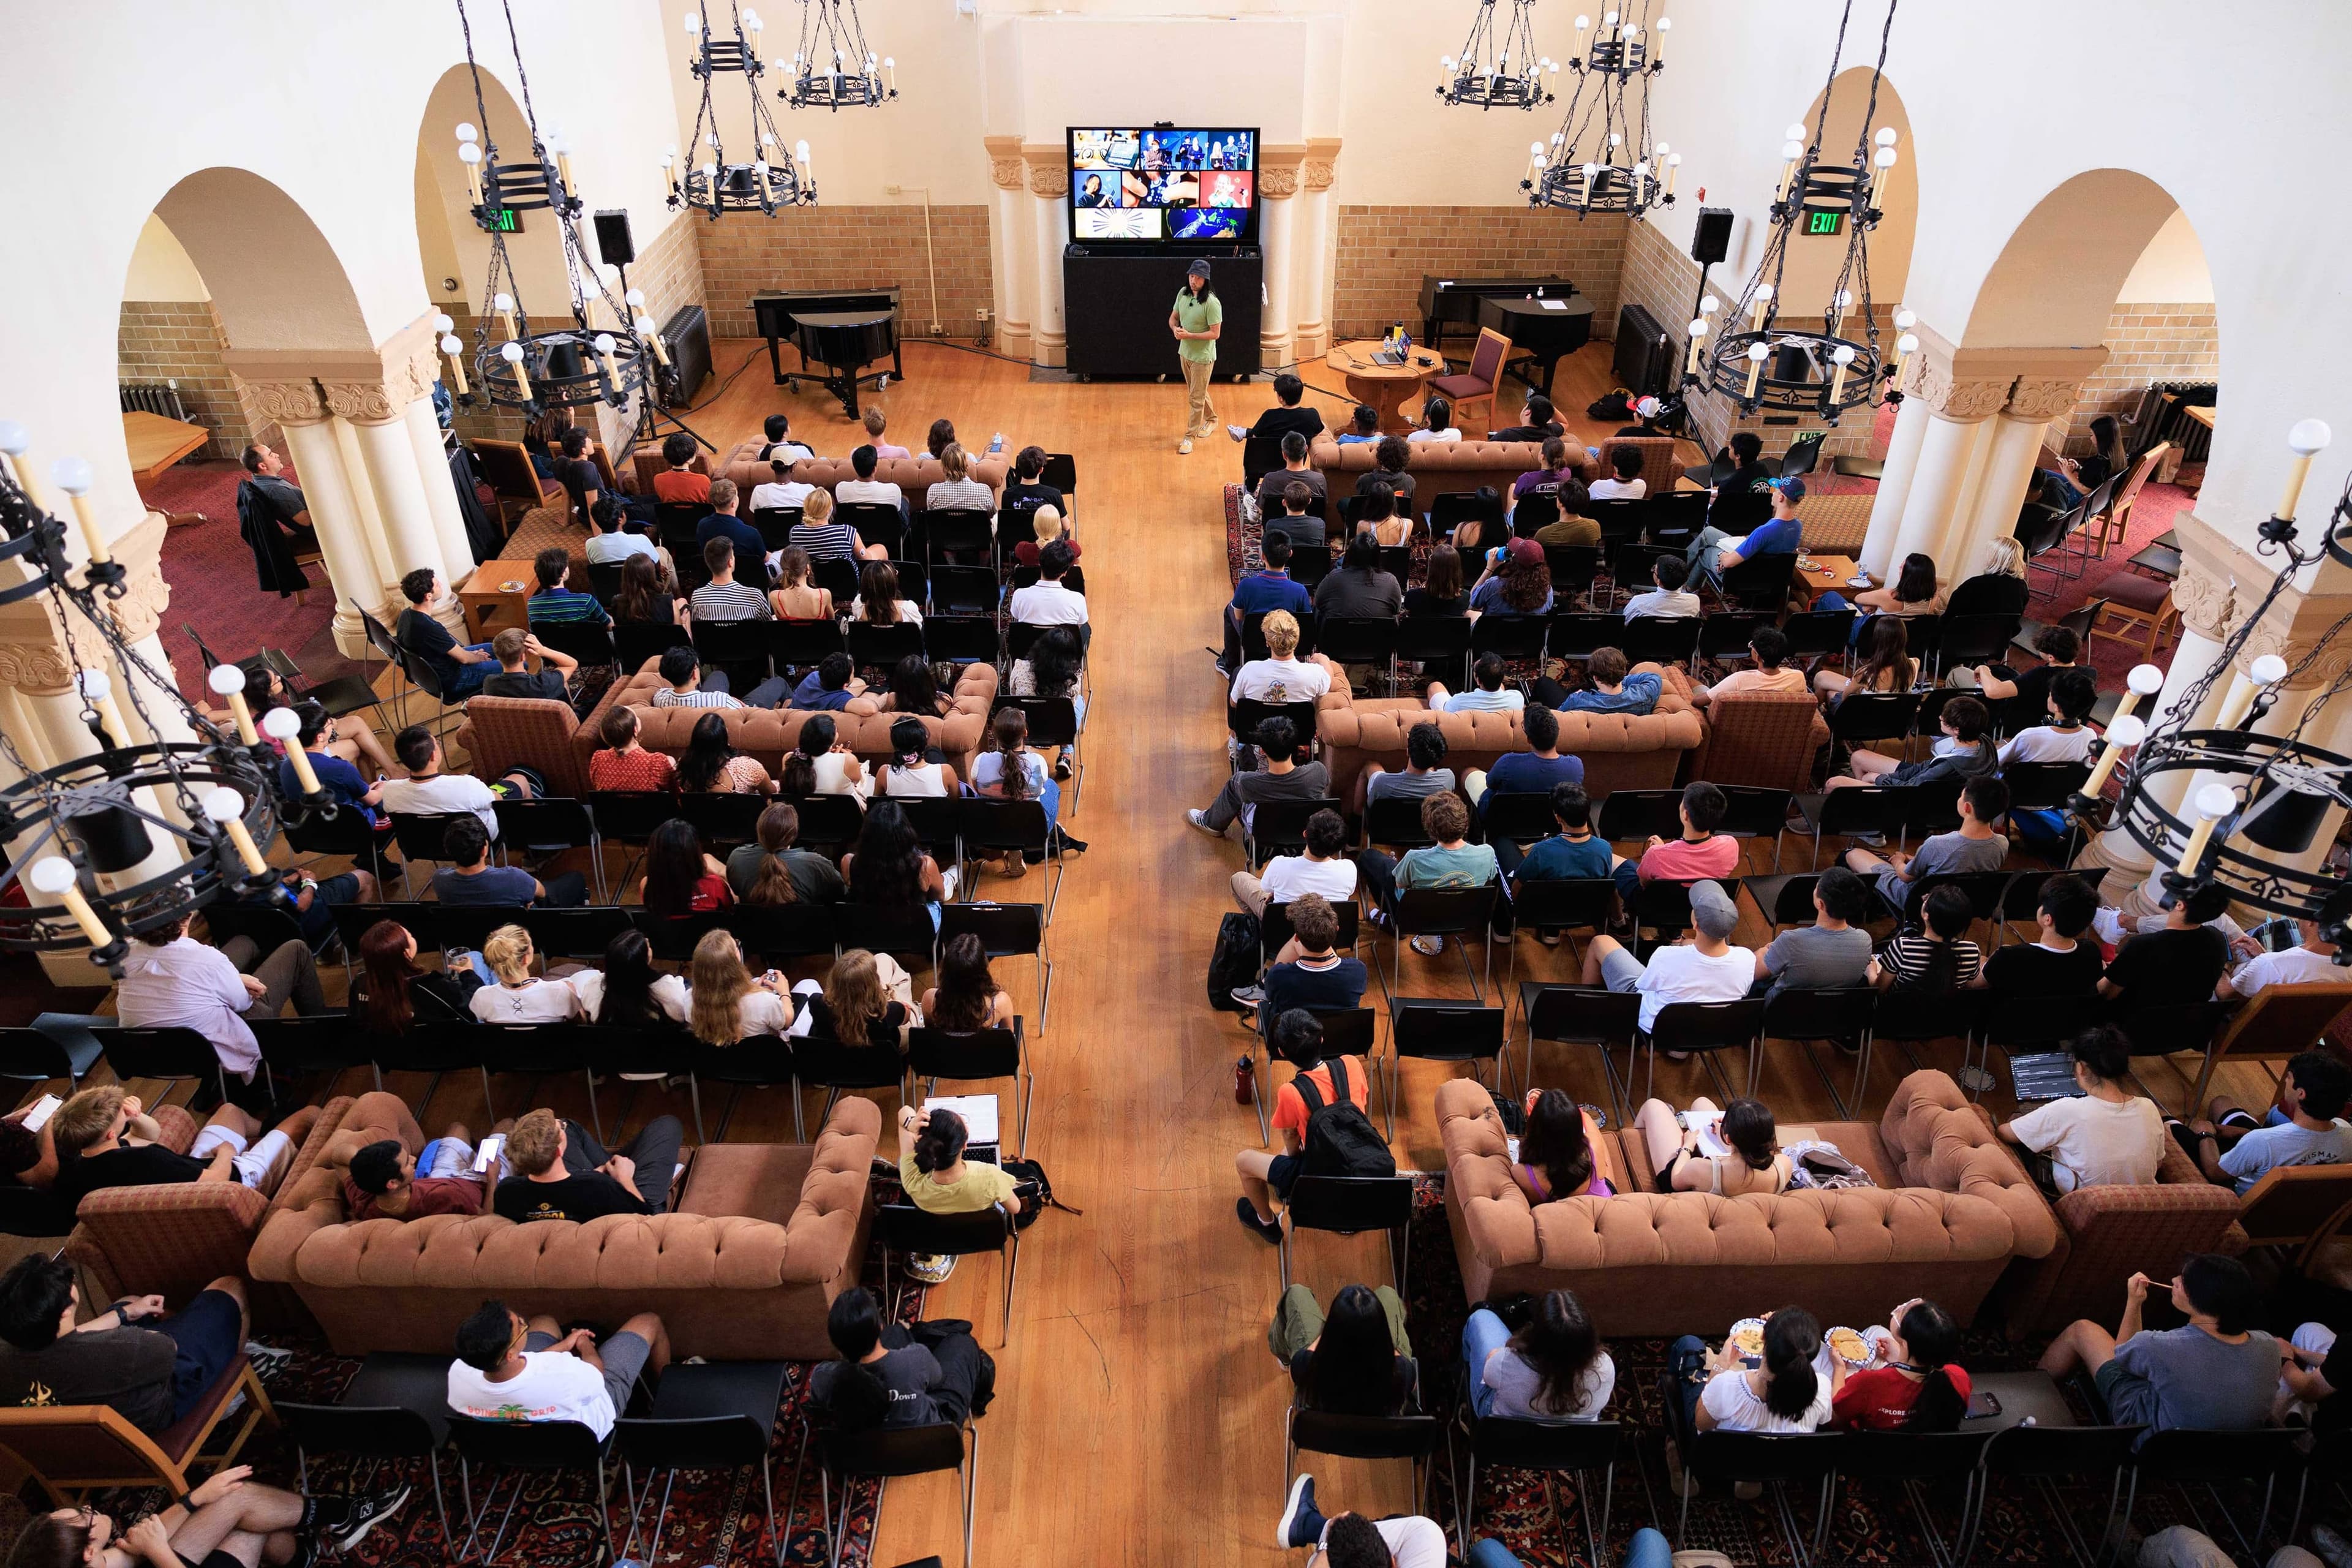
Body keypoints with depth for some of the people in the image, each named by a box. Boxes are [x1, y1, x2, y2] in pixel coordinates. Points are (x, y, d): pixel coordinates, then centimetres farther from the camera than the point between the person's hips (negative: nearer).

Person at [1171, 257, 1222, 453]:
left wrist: (1189, 335, -26)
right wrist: (1175, 329, -14)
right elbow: (1173, 318, 10)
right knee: (1197, 392, 24)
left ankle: (1190, 437, 8)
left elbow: (1215, 333, -21)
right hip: (1185, 352, 7)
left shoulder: (1212, 303, -23)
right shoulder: (1183, 293, -2)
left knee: (1196, 398, -1)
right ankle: (1211, 419, 47)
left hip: (1203, 357, -7)